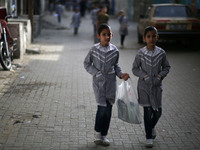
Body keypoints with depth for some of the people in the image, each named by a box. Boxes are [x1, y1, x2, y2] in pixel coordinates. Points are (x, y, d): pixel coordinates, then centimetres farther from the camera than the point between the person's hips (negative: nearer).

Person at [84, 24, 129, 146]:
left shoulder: (115, 50, 1)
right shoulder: (94, 49, -6)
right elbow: (87, 64, 2)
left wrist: (121, 74, -1)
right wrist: (97, 73, -9)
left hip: (111, 82, 3)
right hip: (99, 82, -2)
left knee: (108, 108, 4)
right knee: (102, 107, -10)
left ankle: (104, 135, 17)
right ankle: (97, 132, 13)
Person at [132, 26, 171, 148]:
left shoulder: (161, 53, -3)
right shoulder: (141, 53, -7)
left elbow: (166, 67, 9)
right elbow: (135, 69, 0)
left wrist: (160, 75, -9)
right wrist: (145, 76, -14)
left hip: (157, 85, 2)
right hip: (144, 85, -2)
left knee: (158, 111, 5)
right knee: (147, 111, -2)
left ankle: (152, 126, 39)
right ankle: (149, 137, 11)